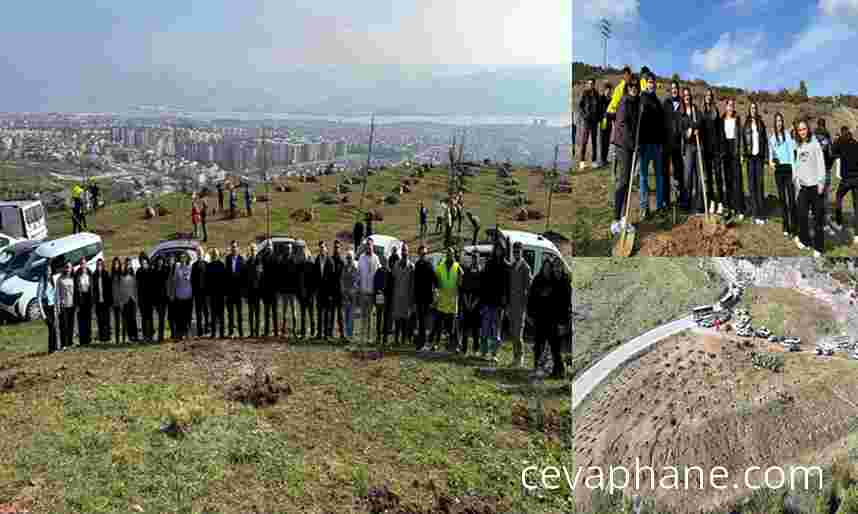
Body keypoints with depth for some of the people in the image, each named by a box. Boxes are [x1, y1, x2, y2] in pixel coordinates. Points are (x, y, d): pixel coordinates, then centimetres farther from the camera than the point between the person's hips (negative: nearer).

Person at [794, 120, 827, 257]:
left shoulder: (815, 143, -3)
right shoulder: (798, 146, 13)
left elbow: (821, 164, -8)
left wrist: (821, 183, -14)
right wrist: (796, 181, 8)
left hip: (814, 185, -5)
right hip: (803, 185, 5)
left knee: (818, 217, -1)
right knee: (802, 215, 4)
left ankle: (818, 247, 4)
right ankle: (805, 240, 21)